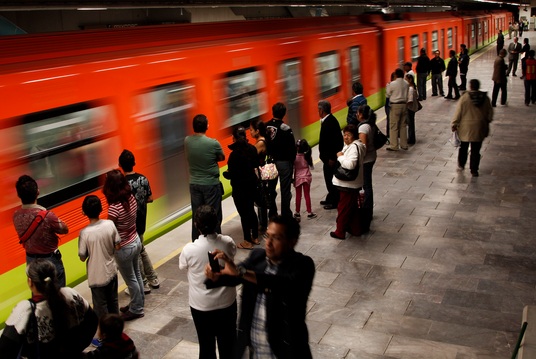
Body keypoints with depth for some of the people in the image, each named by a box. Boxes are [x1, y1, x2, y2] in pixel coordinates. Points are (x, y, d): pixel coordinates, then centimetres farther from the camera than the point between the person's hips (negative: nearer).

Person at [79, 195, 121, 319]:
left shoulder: (85, 233, -22)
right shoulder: (110, 224, -13)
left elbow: (82, 257, -13)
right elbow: (117, 246, -3)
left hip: (97, 276, -4)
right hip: (111, 271, 4)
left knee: (100, 305, 15)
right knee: (113, 301, 23)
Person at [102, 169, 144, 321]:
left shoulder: (114, 208, -29)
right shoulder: (131, 198, -9)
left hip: (124, 248, -7)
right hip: (136, 240, 7)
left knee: (131, 280, 12)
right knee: (136, 275, 24)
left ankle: (136, 310, 30)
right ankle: (139, 303, 42)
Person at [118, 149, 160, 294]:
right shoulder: (143, 178, -3)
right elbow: (150, 198, 6)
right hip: (141, 222, 7)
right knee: (141, 250, 24)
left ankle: (143, 285, 20)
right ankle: (153, 279, 31)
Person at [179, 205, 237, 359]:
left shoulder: (189, 249, -23)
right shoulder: (228, 242, -18)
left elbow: (182, 266, -1)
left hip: (201, 305, -2)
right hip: (227, 302, 2)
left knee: (206, 344, 18)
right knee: (227, 343, 21)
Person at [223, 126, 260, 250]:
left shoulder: (235, 154, -24)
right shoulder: (252, 149, -3)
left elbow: (232, 174, -21)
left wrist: (225, 174, -1)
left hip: (240, 187, -7)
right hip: (252, 183, 7)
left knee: (244, 213, 5)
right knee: (251, 210, 20)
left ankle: (248, 241, 16)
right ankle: (255, 237, 31)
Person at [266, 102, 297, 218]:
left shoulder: (266, 127, -3)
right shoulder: (285, 128, -17)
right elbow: (292, 147, -11)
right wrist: (292, 160, 4)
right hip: (284, 162, -4)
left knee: (271, 188, 14)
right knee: (285, 189, 3)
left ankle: (272, 214, 22)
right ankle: (286, 215, 8)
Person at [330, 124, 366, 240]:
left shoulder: (354, 147, -21)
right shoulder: (350, 145, 11)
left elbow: (350, 164, -34)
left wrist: (340, 156, -20)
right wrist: (341, 156, 7)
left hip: (348, 184, -10)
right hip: (352, 183, 10)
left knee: (343, 208, 1)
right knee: (352, 207, 20)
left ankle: (340, 232, 11)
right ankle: (354, 228, 32)